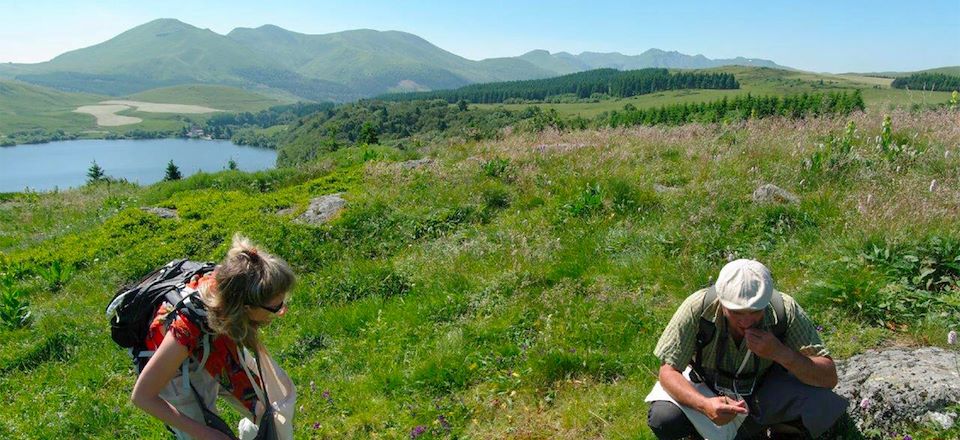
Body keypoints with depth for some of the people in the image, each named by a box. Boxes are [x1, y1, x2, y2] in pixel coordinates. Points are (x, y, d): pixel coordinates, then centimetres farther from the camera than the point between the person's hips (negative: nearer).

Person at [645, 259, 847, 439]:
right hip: (707, 390, 0)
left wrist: (780, 352, -41)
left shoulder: (785, 311, -27)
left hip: (765, 390, 1)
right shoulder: (698, 307, -30)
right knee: (662, 420, -27)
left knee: (822, 404, -27)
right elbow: (668, 372, -25)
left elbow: (829, 378, -24)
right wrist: (705, 404, -43)